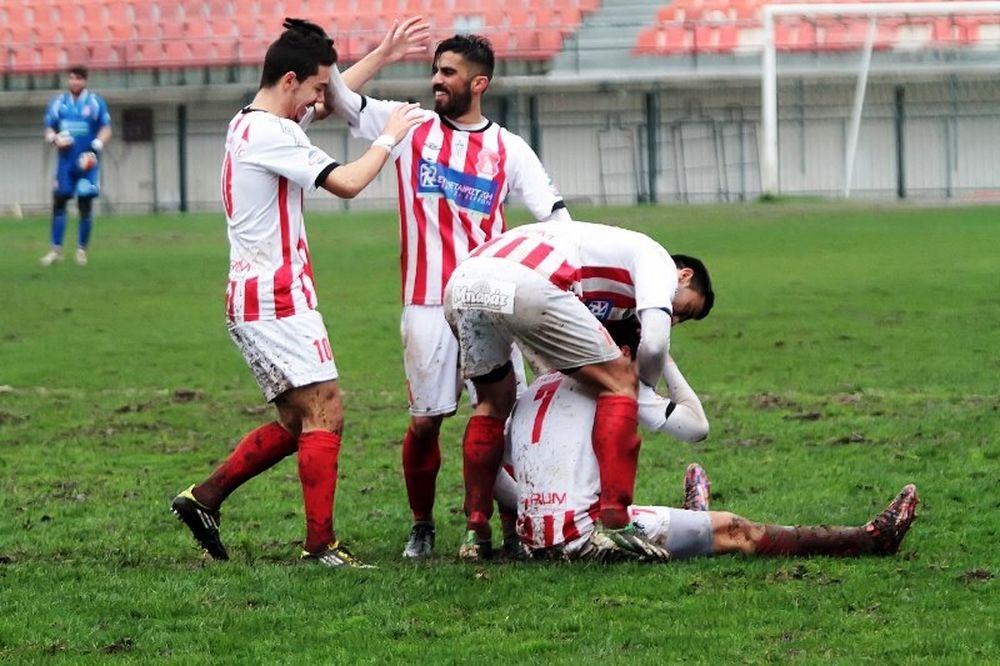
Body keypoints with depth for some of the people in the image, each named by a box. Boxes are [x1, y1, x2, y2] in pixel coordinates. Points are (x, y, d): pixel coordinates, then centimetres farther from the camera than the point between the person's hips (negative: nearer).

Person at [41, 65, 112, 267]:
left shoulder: (96, 102, -1)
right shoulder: (57, 103, 8)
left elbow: (106, 129, -1)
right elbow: (49, 129, 12)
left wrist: (95, 148, -16)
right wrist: (54, 139, -11)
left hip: (87, 162, -2)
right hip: (65, 161, 2)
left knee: (85, 205, 1)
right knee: (58, 203, -2)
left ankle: (82, 250, 11)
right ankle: (56, 250, 2)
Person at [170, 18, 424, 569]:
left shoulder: (248, 124, 16)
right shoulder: (270, 133, -15)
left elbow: (335, 99, 30)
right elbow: (346, 183, -20)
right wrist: (389, 137, -5)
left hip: (249, 299, 10)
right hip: (278, 298, -10)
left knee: (295, 425, 14)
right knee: (324, 416, -10)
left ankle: (204, 498, 12)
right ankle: (320, 545, -13)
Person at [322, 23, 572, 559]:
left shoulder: (509, 149, 7)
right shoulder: (409, 125, 8)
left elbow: (555, 215, 2)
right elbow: (335, 97, 3)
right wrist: (383, 55, 0)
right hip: (427, 305, 0)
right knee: (425, 419, 0)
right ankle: (421, 526, 18)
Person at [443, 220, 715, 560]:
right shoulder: (658, 261, 18)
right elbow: (654, 344, 2)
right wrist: (647, 384, 21)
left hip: (459, 285, 8)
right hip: (521, 284, -8)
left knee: (494, 402, 28)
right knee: (619, 383, 5)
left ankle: (475, 533, 25)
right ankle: (615, 523, -3)